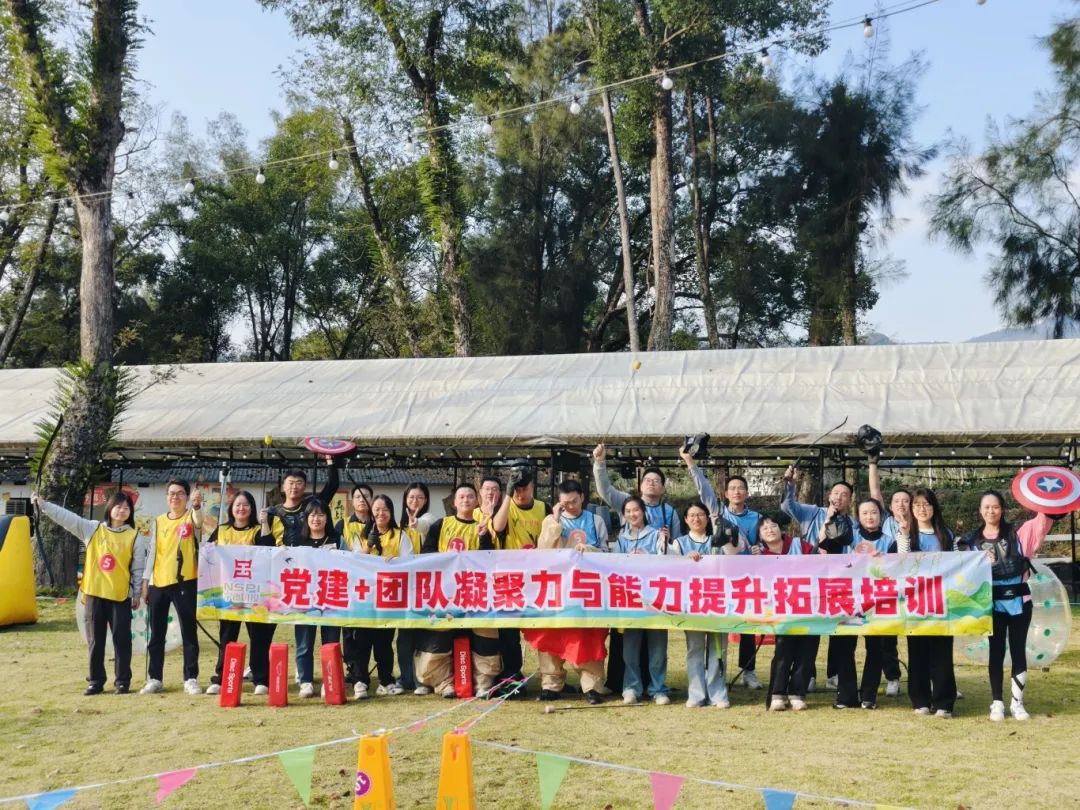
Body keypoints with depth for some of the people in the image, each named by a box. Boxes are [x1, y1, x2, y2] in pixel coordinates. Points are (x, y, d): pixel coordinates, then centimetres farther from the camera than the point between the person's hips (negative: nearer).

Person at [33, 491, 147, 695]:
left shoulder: (135, 536, 0)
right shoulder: (93, 528, 5)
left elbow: (138, 569, 2)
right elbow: (67, 517, -1)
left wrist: (137, 595, 2)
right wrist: (43, 504, -11)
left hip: (121, 596, -2)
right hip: (95, 593, 2)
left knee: (122, 639, 1)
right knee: (95, 640, 8)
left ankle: (123, 681, 11)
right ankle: (96, 681, 17)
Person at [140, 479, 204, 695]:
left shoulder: (190, 517, -1)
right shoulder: (158, 522, 12)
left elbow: (199, 522, -26)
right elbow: (152, 553, 14)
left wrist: (197, 506, -46)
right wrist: (145, 582, 10)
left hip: (184, 581, -4)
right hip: (158, 583, 4)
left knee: (188, 632, 0)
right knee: (156, 634, 8)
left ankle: (191, 679, 6)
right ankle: (155, 678, 16)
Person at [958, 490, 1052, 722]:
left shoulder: (1017, 532, 2)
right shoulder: (972, 540, 4)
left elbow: (1041, 522, -9)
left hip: (1018, 600, 0)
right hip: (992, 603, 0)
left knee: (1018, 650, 5)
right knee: (996, 651, 4)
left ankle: (1017, 702, 15)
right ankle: (997, 703, 11)